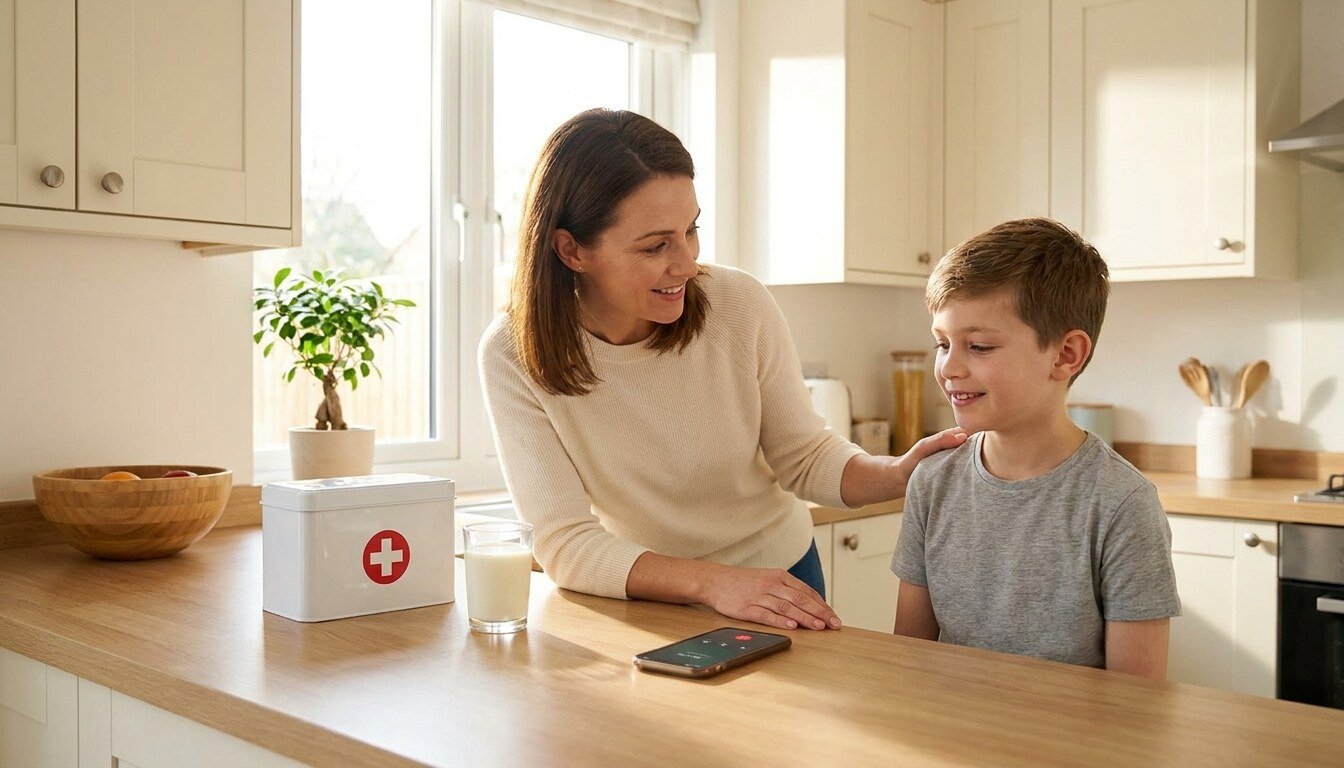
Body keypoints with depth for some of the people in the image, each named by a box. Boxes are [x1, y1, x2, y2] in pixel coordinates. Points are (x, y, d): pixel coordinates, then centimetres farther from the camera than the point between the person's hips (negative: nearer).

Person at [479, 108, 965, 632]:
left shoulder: (739, 305, -16)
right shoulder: (515, 354, -19)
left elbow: (802, 456, -4)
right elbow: (563, 542, -22)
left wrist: (897, 474, -23)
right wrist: (711, 582, -36)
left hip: (778, 579, 2)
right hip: (645, 600, -1)